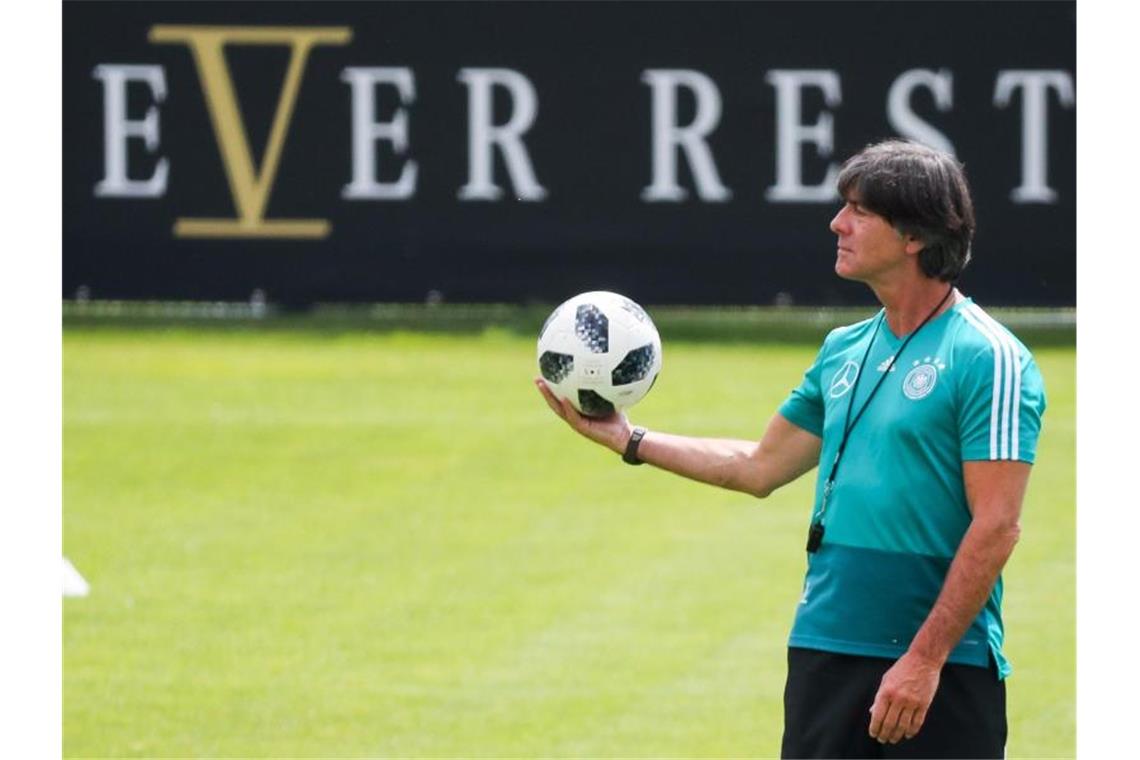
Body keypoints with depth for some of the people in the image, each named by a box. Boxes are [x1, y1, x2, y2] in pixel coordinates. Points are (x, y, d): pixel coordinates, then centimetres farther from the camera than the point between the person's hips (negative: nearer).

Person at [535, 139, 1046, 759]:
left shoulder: (988, 358, -10)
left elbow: (996, 527, -14)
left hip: (943, 672, -7)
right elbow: (759, 467, 25)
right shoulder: (844, 351, 14)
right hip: (824, 654, 7)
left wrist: (925, 659, -19)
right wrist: (624, 438, 23)